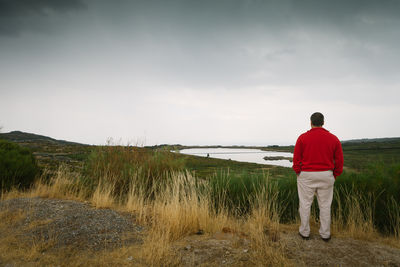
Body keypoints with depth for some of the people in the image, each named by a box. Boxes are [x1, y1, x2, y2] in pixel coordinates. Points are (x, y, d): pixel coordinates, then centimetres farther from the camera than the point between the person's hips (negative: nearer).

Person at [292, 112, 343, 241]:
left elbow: (296, 159, -4)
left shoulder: (303, 137, -5)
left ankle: (304, 232, 17)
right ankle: (325, 234, 20)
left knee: (305, 204, 8)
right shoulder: (333, 139, 1)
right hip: (326, 176, 2)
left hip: (306, 175, -2)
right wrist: (334, 176, 13)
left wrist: (298, 173, 6)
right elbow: (339, 161, 3)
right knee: (325, 205, 11)